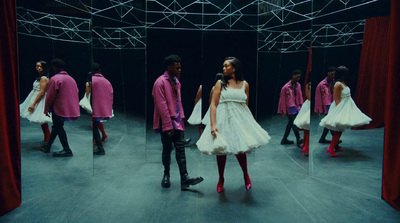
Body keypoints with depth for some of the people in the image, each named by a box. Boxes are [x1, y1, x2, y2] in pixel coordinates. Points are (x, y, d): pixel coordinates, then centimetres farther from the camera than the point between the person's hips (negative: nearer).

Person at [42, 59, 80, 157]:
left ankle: (67, 150, 2)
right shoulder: (71, 78, 10)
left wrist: (46, 109, -1)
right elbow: (76, 93, 14)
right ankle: (48, 146, 30)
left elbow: (50, 96, -12)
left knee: (58, 128, 2)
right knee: (56, 127, 18)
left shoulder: (55, 79, -14)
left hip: (59, 108, -8)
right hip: (70, 108, 8)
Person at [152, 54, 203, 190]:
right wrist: (169, 125, -16)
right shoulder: (160, 82, -11)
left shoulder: (176, 81, 15)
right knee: (167, 149, 5)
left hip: (177, 121, 6)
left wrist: (181, 118, 15)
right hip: (166, 122, -6)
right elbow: (162, 106, -15)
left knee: (180, 149, -1)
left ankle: (184, 178, -2)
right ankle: (166, 175, 24)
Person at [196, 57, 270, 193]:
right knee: (221, 151, 6)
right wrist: (213, 124, -17)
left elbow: (246, 106, 14)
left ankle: (246, 175, 33)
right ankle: (221, 179, 28)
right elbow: (213, 105, -6)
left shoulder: (245, 85, 7)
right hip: (223, 120, -1)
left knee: (240, 149, 5)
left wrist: (248, 123, 12)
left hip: (240, 119, 1)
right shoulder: (220, 83, 1)